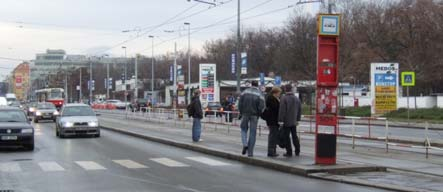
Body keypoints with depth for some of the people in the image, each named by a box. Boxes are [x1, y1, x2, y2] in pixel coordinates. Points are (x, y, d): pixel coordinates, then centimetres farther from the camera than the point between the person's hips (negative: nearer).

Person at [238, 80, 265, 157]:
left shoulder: (245, 92, 0)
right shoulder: (260, 94, -4)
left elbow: (240, 104, -2)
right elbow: (261, 107, -11)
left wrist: (241, 113, 8)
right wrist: (258, 114, 5)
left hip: (245, 114, 1)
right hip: (254, 115, -1)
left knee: (244, 129, 20)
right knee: (252, 133, 5)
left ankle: (245, 144, -4)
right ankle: (250, 152, 5)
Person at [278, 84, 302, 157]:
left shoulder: (284, 98, -13)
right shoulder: (297, 99, 8)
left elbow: (282, 110, -17)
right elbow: (299, 110, 14)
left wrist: (280, 120, -14)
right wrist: (297, 119, 21)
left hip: (286, 121, -6)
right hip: (294, 121, 6)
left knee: (286, 137, 0)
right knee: (294, 136, 15)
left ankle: (289, 152, 0)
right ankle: (297, 151, 18)